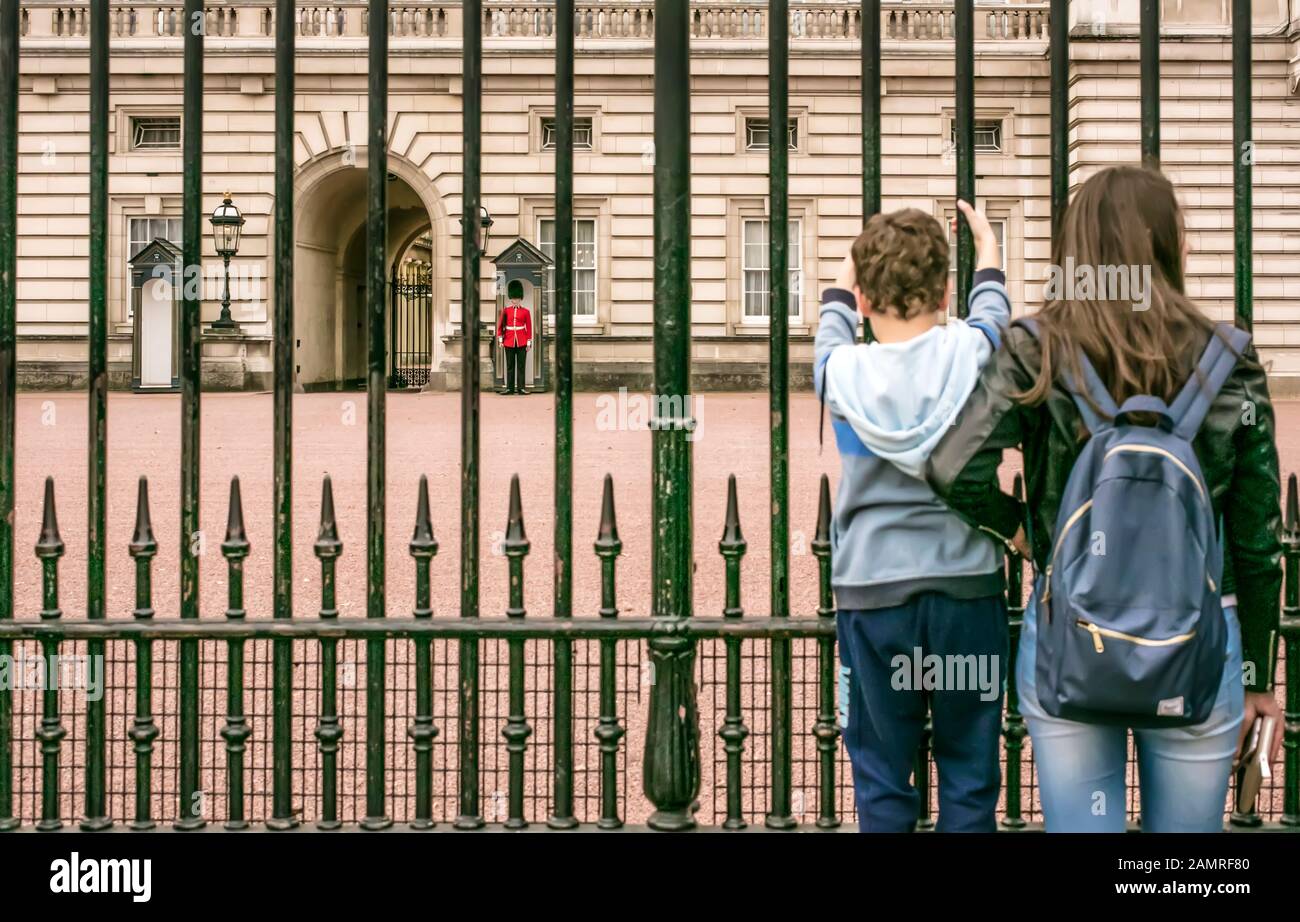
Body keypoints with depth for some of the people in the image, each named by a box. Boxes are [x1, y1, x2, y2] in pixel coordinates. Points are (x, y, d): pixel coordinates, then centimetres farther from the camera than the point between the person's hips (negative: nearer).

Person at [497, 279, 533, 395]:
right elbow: (500, 325, 7)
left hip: (521, 342, -1)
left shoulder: (525, 312, 4)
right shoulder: (506, 310, 6)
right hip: (509, 342, 1)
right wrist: (500, 339, -1)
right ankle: (510, 388, 6)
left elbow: (529, 328, 4)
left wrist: (528, 343, -1)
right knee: (510, 366, 4)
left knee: (521, 366, 1)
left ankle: (520, 387, 3)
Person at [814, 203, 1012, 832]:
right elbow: (992, 307, 18)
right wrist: (987, 248, 38)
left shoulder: (843, 371, -5)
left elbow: (833, 322, 19)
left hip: (874, 596, 0)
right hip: (968, 591, 0)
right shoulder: (970, 351, -6)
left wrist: (847, 277, 39)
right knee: (969, 772, 10)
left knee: (881, 775, 8)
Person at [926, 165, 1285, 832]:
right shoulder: (1229, 365, -2)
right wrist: (1258, 673, 11)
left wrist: (1013, 527, 4)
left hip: (1066, 642, 0)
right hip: (1198, 649, 0)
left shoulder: (1035, 352, -5)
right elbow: (1257, 538, 1)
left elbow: (953, 469, -17)